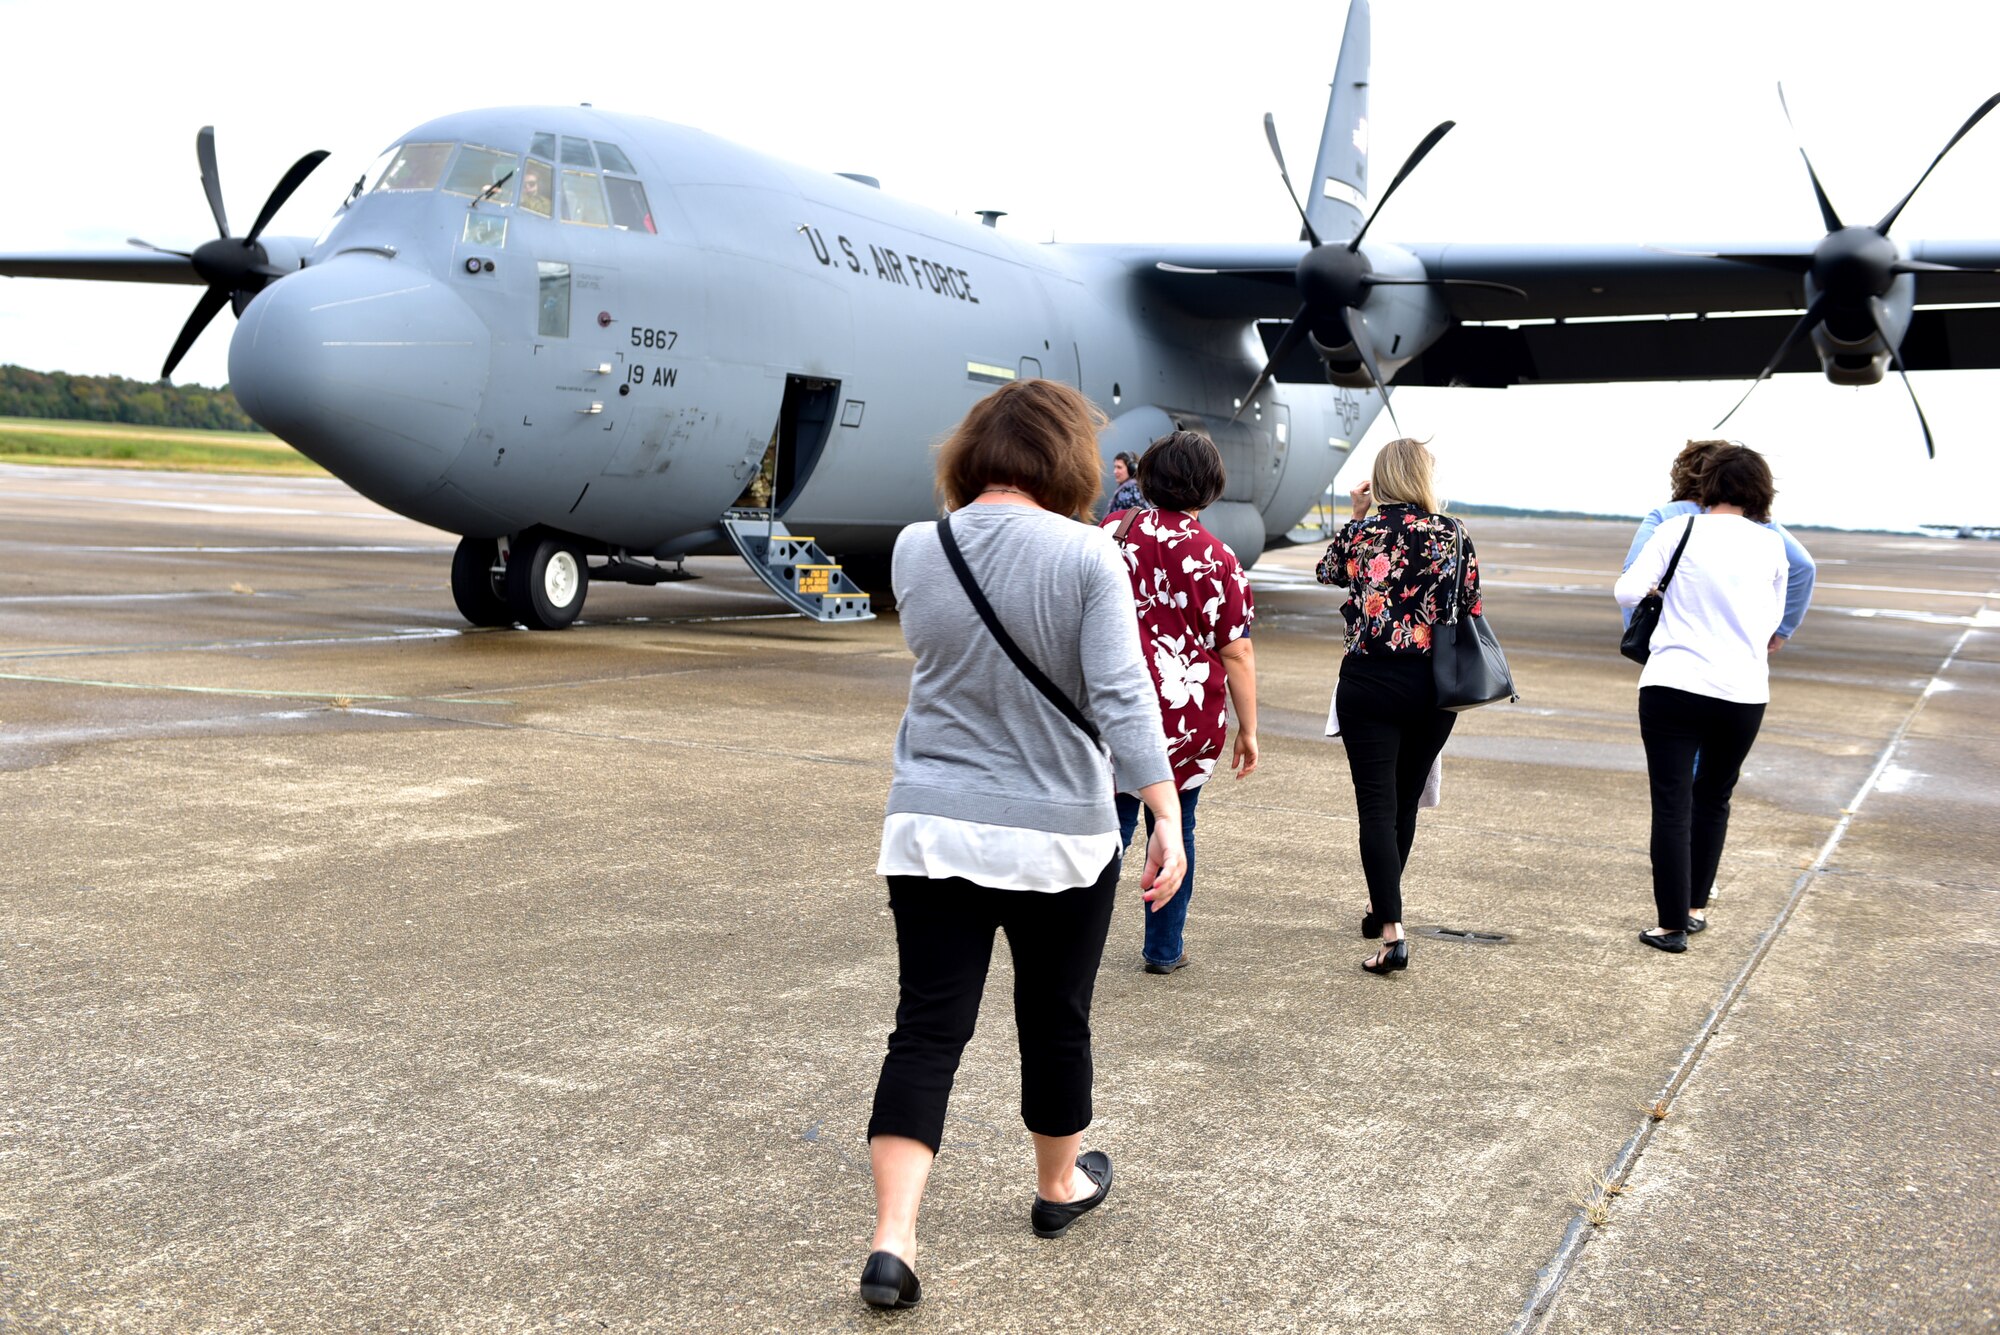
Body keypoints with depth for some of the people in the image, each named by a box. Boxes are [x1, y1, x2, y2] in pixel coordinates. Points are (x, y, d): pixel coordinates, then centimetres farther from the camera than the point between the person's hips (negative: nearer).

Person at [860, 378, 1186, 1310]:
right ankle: (1059, 1188, 38)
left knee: (927, 1031, 4)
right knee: (1055, 1021, 17)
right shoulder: (1087, 557, -12)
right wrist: (1166, 814, -13)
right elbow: (1122, 696, -17)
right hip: (1059, 836, -2)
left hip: (932, 829, 2)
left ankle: (892, 1240, -5)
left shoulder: (915, 550, -1)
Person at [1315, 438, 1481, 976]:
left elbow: (1327, 570, 17)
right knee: (1406, 800, 18)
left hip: (1369, 682, -2)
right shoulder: (1453, 534, -1)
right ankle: (1382, 907, 35)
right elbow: (1472, 612, 2)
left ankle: (1392, 932, -13)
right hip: (1434, 688, 2)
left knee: (1377, 806, -3)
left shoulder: (1360, 532, -4)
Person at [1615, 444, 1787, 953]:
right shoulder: (1772, 544, 6)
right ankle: (1695, 907, 29)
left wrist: (1660, 588, 15)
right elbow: (1774, 617, 18)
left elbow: (1628, 591, -7)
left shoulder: (1679, 530, -3)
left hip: (1674, 685, -3)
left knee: (1672, 805, 1)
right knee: (1713, 799, 21)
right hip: (1743, 693, 3)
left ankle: (1673, 925, 1)